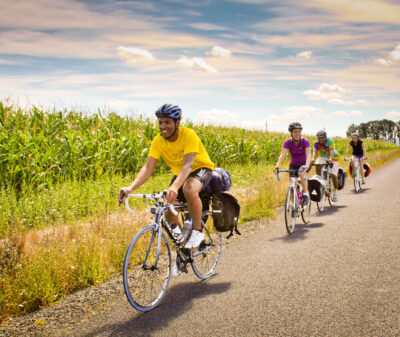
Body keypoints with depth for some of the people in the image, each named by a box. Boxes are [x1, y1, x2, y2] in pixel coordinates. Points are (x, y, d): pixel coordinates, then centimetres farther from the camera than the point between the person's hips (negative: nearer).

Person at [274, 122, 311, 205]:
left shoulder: (305, 141, -21)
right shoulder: (288, 142, -16)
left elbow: (308, 155, -33)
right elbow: (282, 155, -27)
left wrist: (306, 166, -52)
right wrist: (277, 166, -43)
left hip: (303, 164, -2)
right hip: (293, 165, 2)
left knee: (301, 173, -35)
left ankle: (306, 194, -20)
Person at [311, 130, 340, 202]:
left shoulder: (330, 141, -25)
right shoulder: (316, 143, -18)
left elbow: (331, 151, -38)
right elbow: (315, 152, -32)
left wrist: (330, 159, -55)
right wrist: (313, 160, -52)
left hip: (333, 158, -3)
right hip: (323, 157, 3)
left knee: (333, 175, -14)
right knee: (317, 167, -29)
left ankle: (335, 192, 3)